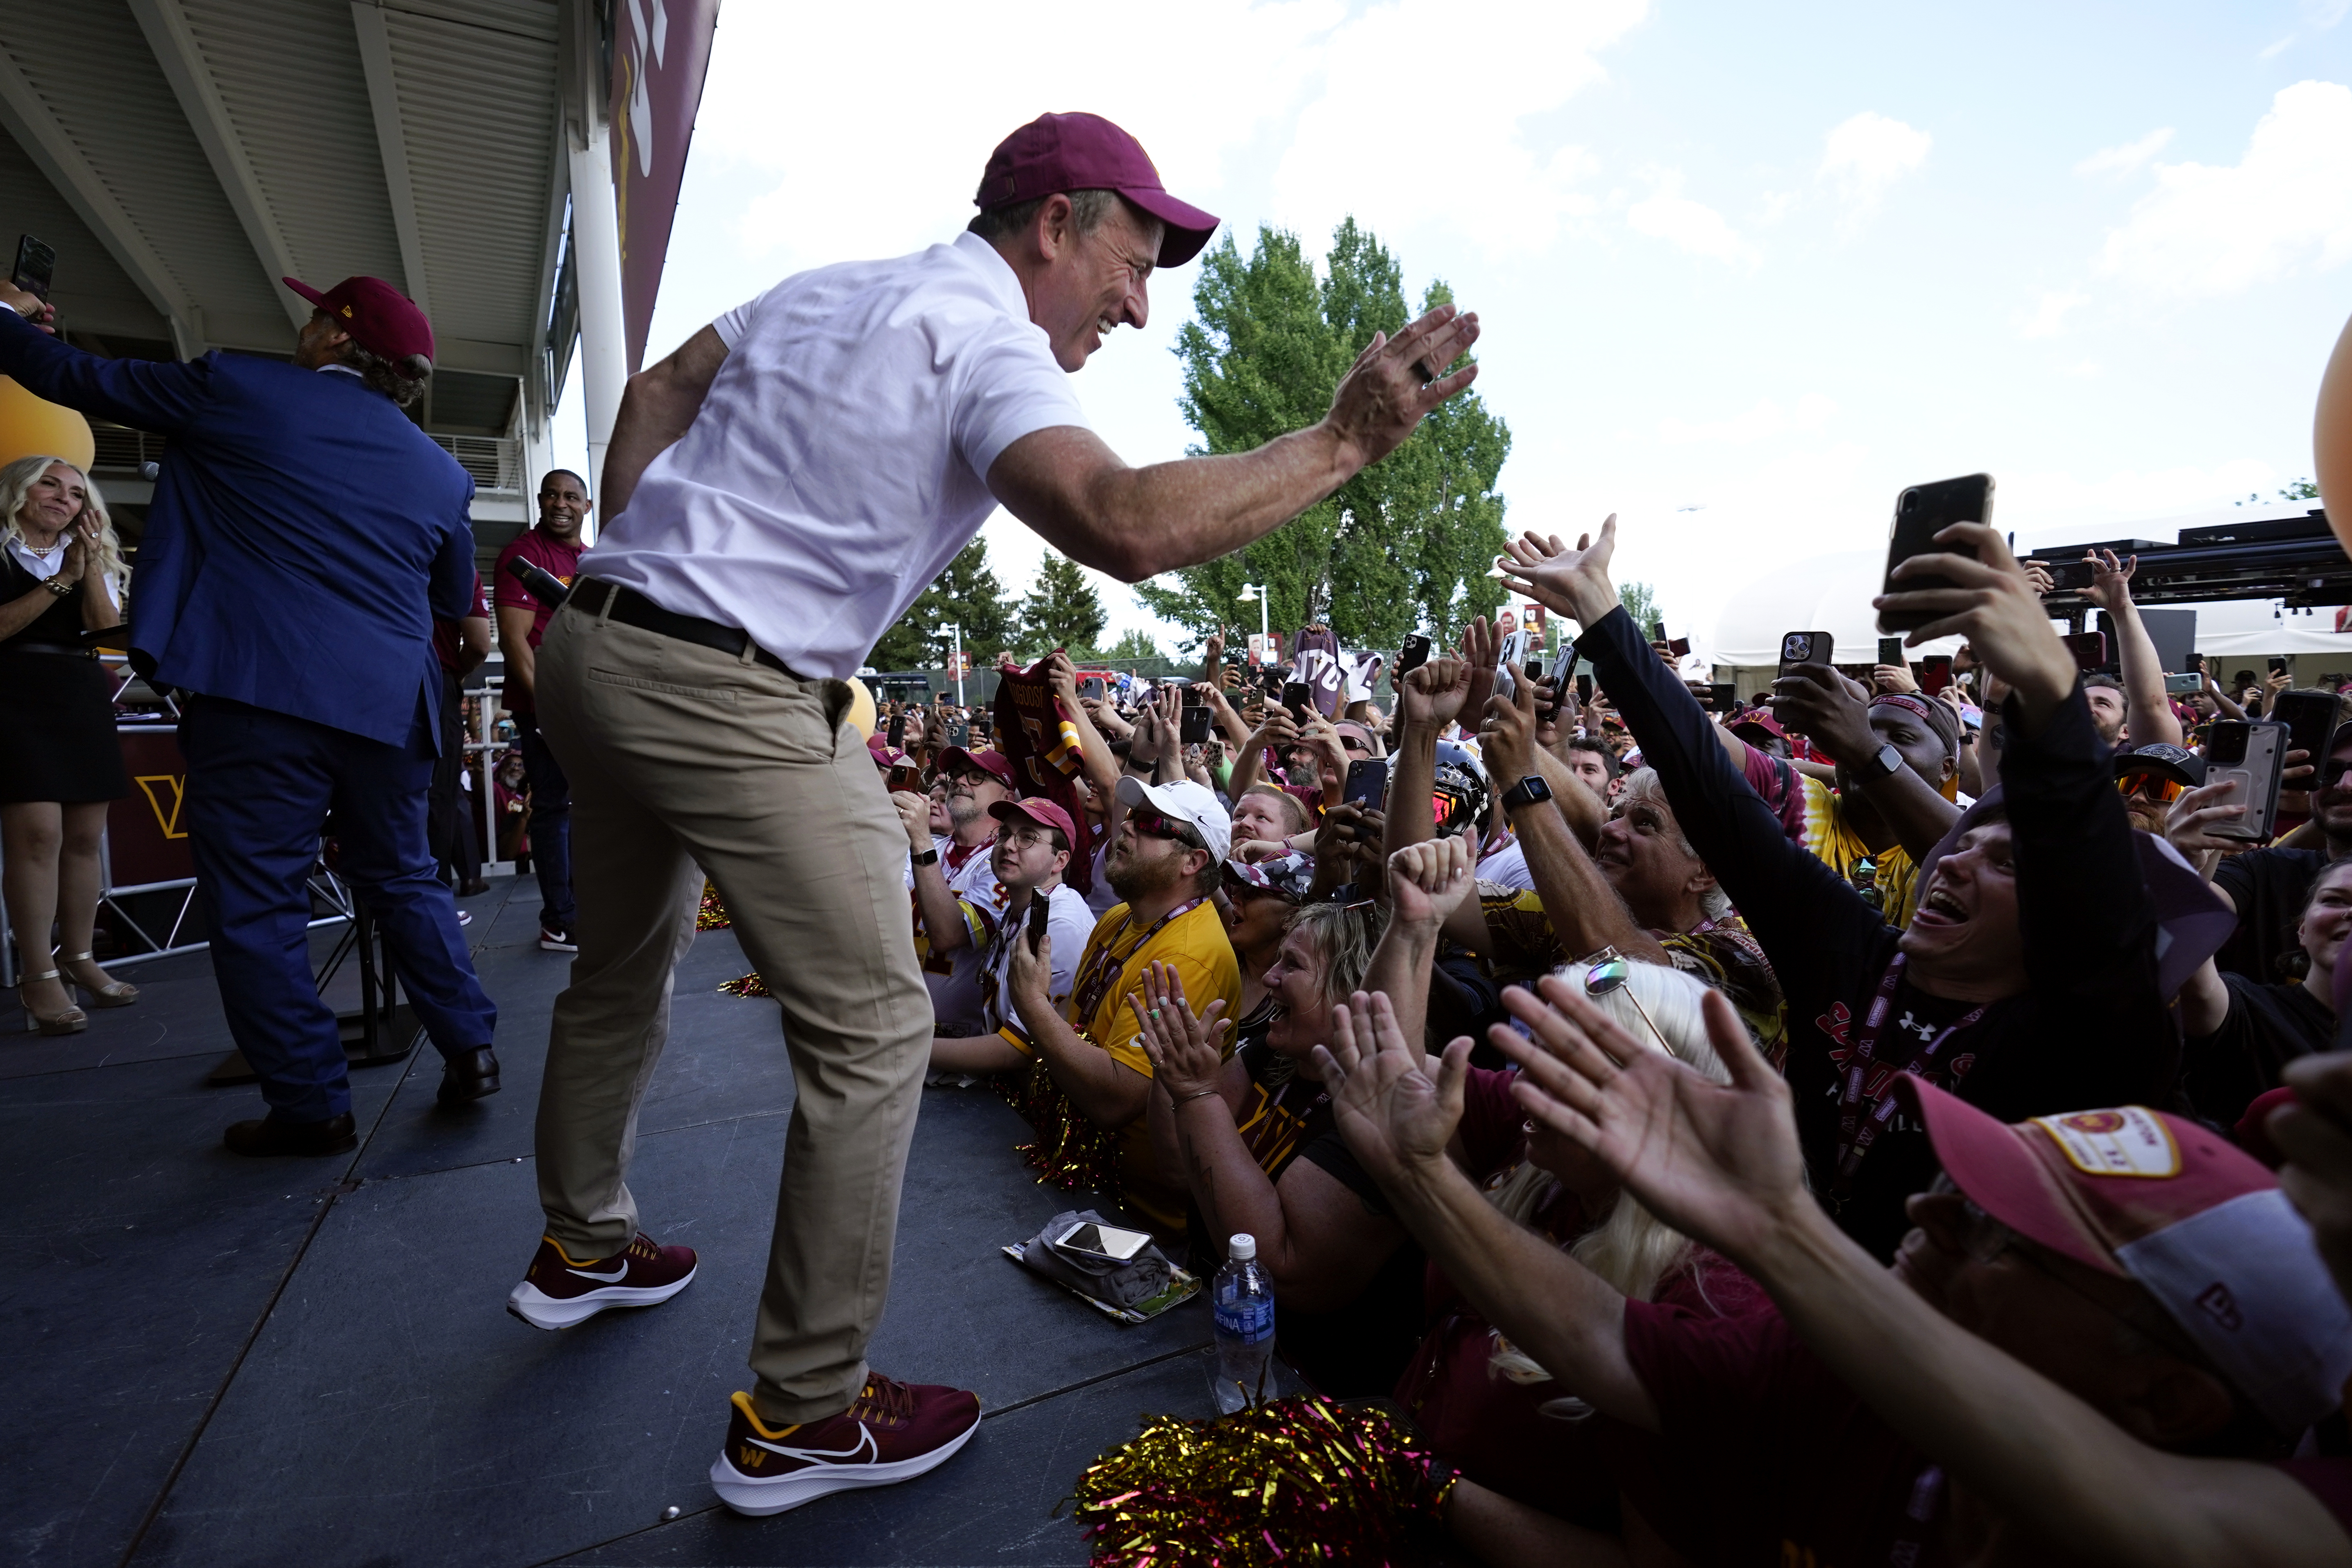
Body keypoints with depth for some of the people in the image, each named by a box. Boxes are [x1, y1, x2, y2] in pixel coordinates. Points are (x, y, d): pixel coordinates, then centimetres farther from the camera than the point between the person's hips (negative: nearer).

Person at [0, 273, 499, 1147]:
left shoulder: (240, 389, 4)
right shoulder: (440, 469, 13)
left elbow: (81, 380, 16)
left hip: (259, 696, -4)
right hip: (390, 706, 4)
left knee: (256, 903, 4)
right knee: (403, 879, 17)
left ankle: (311, 1106, 8)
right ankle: (469, 1049, 17)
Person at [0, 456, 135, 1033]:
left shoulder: (93, 559, 17)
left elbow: (107, 631, 2)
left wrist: (89, 568, -8)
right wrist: (61, 580, -13)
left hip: (85, 699, 5)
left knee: (84, 836, 5)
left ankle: (78, 958, 14)